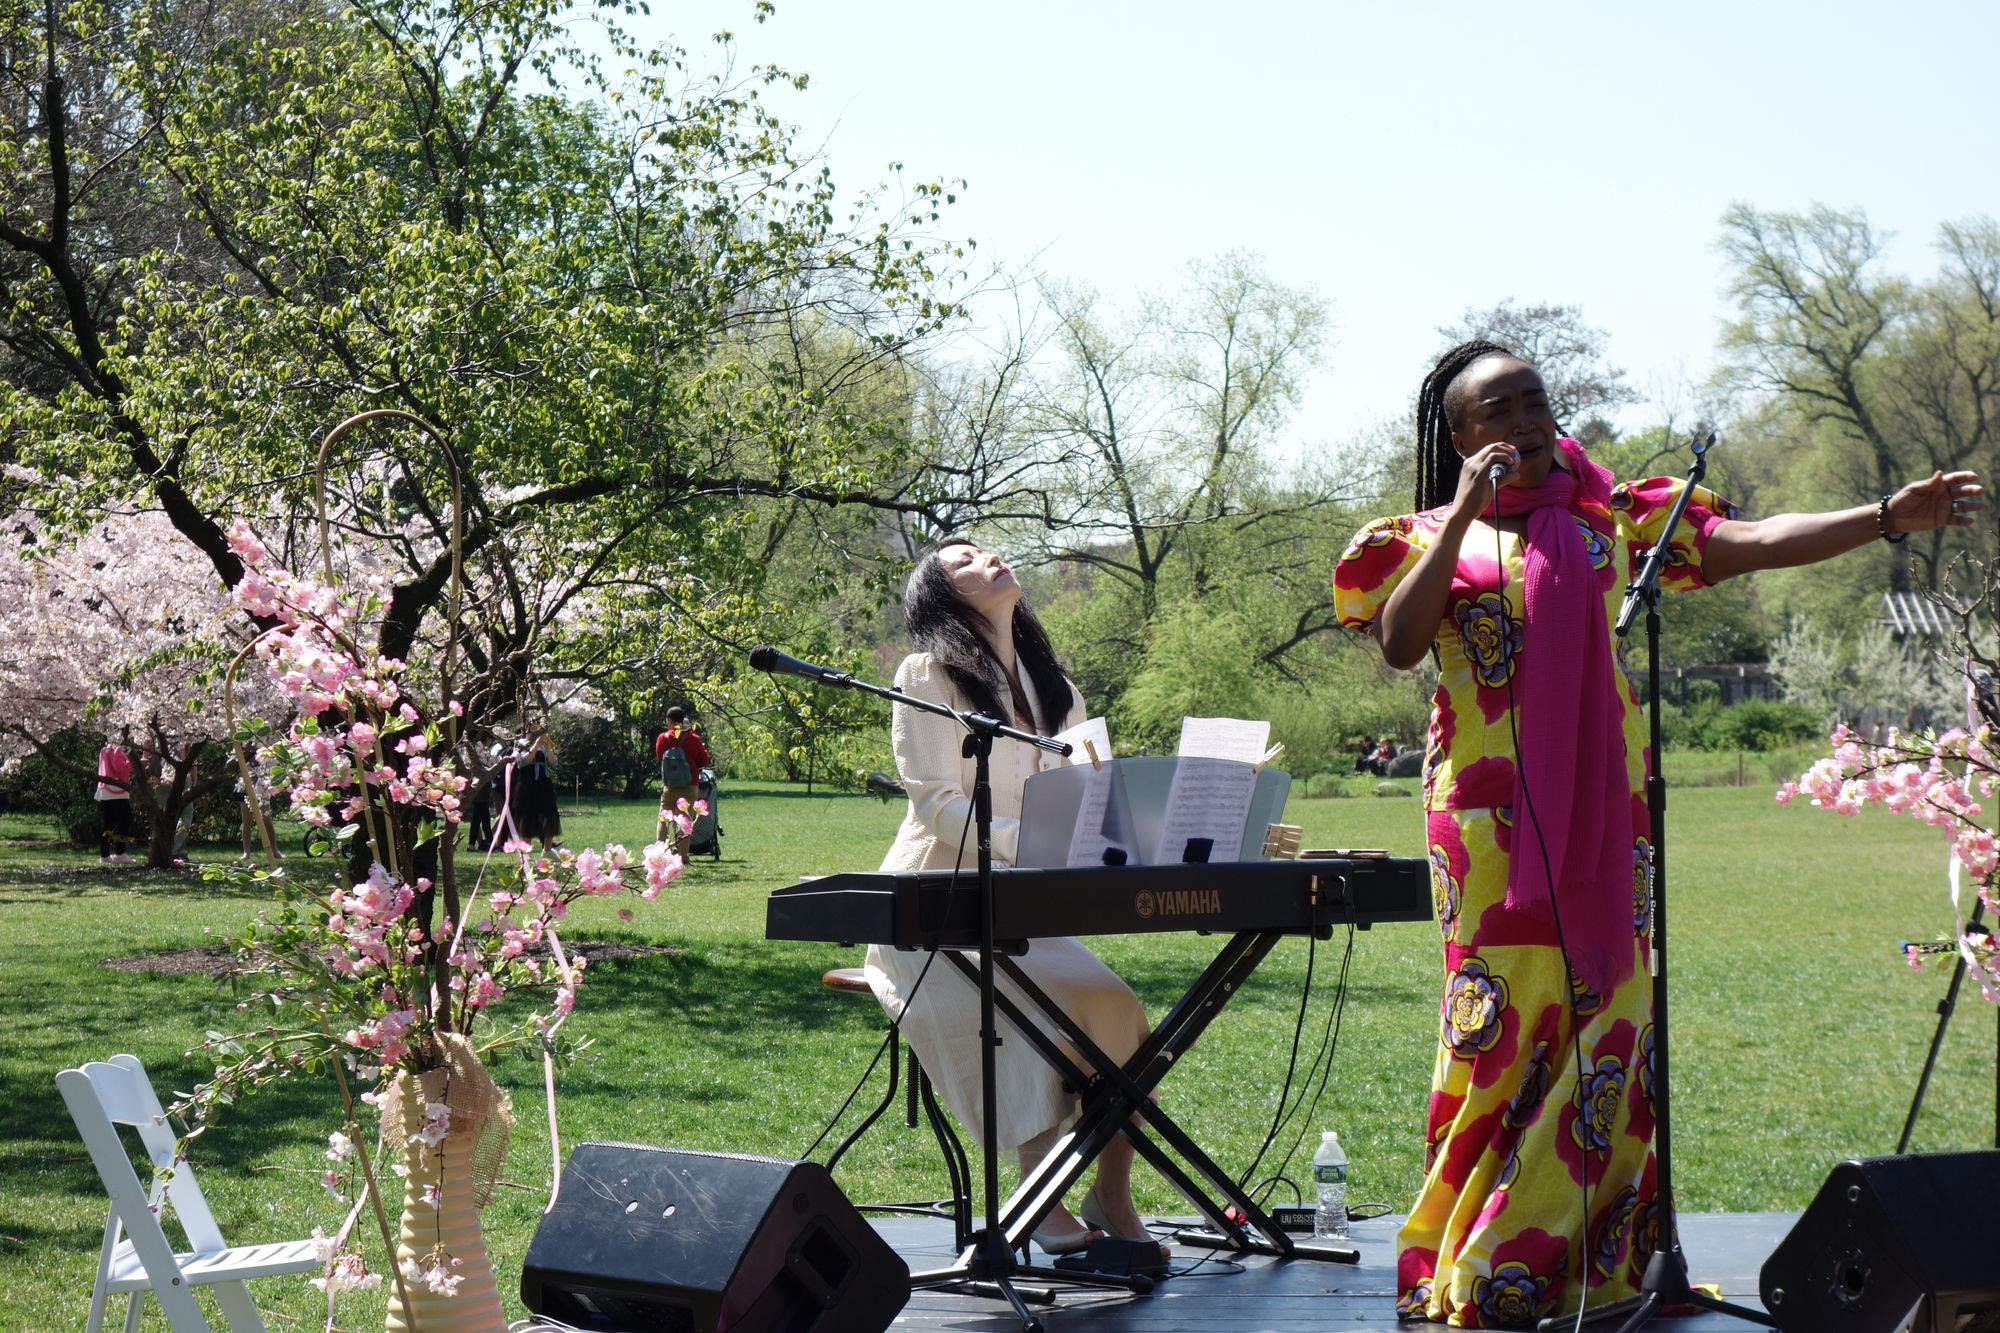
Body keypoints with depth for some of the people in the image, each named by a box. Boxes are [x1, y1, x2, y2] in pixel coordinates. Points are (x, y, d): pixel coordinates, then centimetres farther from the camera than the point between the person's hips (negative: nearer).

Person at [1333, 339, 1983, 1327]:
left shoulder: (1609, 520, 10)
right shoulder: (1426, 539, 7)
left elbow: (1748, 543, 1)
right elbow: (1398, 644, -10)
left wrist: (1888, 515, -9)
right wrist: (1462, 519, -12)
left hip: (1600, 810, 2)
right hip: (1490, 815, -2)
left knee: (1608, 1008, -3)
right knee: (1504, 1019, -5)